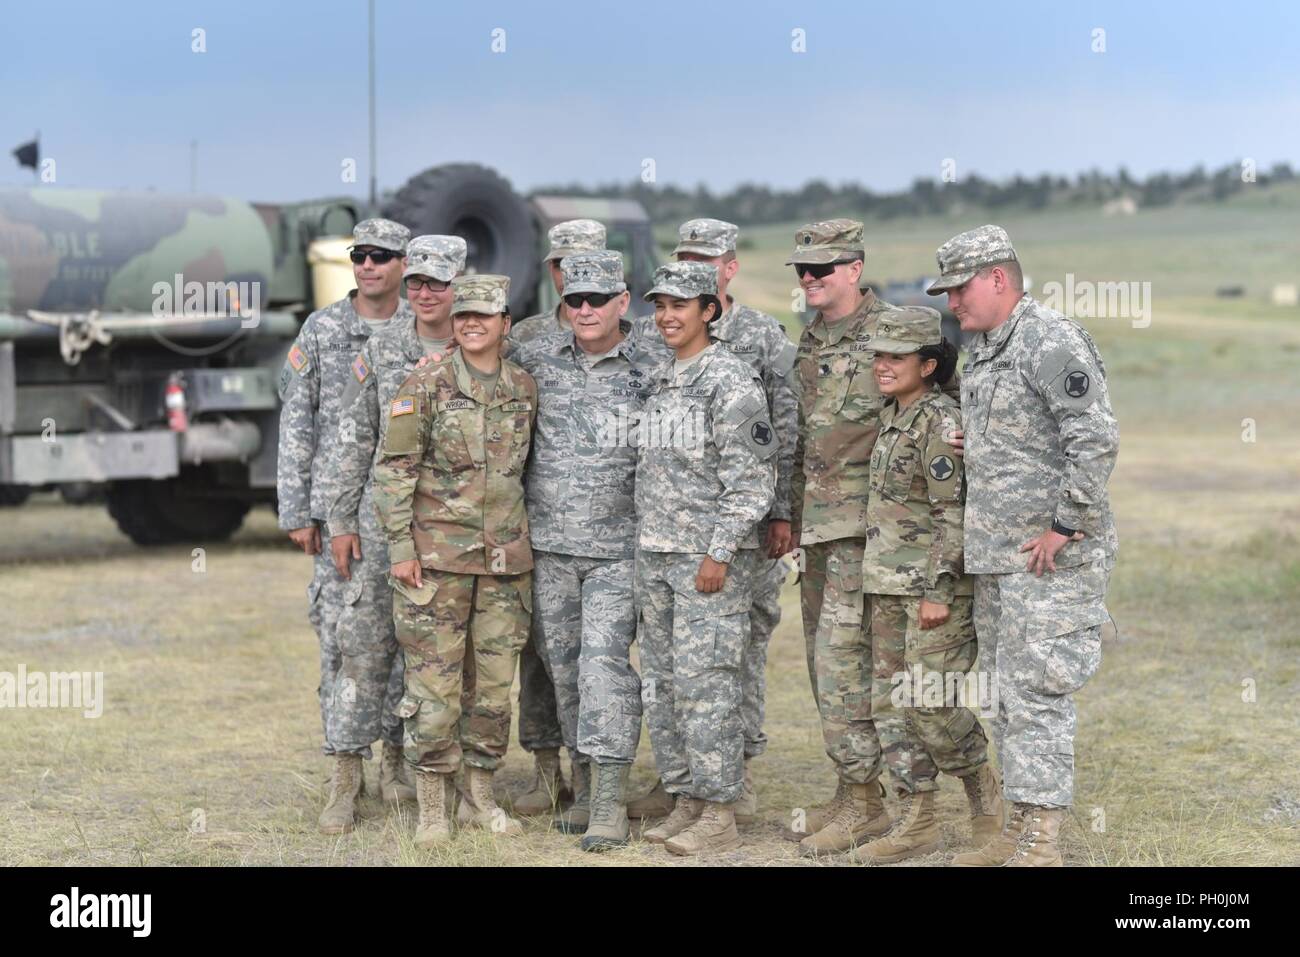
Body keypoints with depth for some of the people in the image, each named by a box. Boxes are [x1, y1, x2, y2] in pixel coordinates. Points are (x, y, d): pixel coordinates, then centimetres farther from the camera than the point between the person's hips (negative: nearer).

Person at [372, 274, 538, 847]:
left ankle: (480, 796, 20)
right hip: (437, 554, -4)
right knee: (433, 679, -3)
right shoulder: (426, 386, -5)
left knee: (495, 680, 8)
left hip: (505, 556, 4)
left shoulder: (524, 388, 7)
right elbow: (394, 470, -6)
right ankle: (432, 806, 6)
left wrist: (529, 539, 15)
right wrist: (400, 546, -11)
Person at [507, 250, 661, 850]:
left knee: (605, 660, -11)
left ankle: (610, 804, -9)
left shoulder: (649, 371, -2)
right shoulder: (536, 358, 4)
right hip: (548, 544, 3)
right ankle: (583, 788, 20)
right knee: (563, 664, 8)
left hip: (617, 547, -3)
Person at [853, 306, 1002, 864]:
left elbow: (954, 514, -17)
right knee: (890, 699, 7)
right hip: (888, 587, 9)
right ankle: (916, 823, 14)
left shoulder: (941, 423, -14)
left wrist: (938, 591, -20)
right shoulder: (892, 418, 13)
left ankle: (988, 805, 10)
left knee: (931, 703, -11)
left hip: (935, 586, -9)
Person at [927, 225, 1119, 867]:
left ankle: (1040, 843, -6)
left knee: (1035, 693, -10)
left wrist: (1068, 526, -20)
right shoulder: (981, 351, 16)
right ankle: (1018, 829, 21)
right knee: (1006, 694, 13)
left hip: (1051, 558, -10)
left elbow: (1096, 440, -22)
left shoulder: (1052, 343, -15)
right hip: (995, 559, 10)